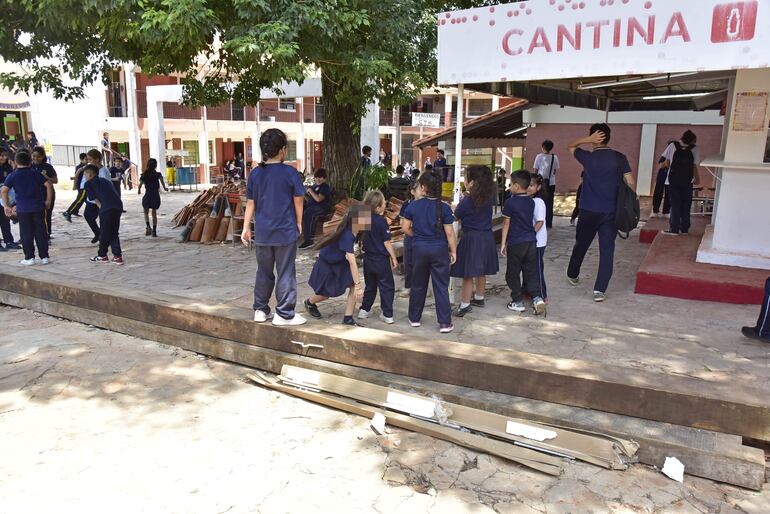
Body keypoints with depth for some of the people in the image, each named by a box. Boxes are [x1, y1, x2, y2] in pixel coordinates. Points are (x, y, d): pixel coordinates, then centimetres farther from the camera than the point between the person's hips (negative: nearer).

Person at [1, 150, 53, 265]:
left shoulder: (13, 176, 1)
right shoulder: (36, 173, 4)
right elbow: (49, 185, -4)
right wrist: (48, 201, 3)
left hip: (22, 209, -1)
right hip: (38, 207, 1)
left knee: (26, 233, 6)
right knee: (41, 231, 6)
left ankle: (29, 257, 8)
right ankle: (44, 256, 7)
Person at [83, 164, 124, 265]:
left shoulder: (88, 184, 13)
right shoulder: (106, 180, 30)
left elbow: (95, 200, 6)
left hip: (107, 208, -5)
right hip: (118, 206, 5)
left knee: (104, 233, 10)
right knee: (114, 233, 16)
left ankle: (102, 255, 24)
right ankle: (117, 256, 11)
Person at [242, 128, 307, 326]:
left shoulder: (255, 173, 2)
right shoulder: (290, 172, -9)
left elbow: (250, 203, 5)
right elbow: (298, 201, -4)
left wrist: (246, 228, 11)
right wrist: (299, 223, 9)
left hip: (262, 233, 4)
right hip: (285, 231, -4)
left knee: (264, 272, 16)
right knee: (285, 273, 3)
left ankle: (260, 310, 24)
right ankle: (284, 314, 7)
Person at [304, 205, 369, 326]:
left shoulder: (353, 232, -14)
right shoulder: (347, 236, -39)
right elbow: (352, 263, -41)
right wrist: (358, 286, -41)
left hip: (339, 262, 7)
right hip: (326, 264, -7)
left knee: (353, 286, -11)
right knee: (327, 293, 8)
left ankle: (347, 319, -3)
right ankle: (309, 302, 42)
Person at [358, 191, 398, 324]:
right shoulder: (382, 221, -18)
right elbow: (387, 243, -14)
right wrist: (394, 258, -6)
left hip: (368, 258, 6)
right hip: (381, 259, -6)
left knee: (370, 285, 20)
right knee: (387, 287, 4)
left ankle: (364, 310, 25)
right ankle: (387, 314, 4)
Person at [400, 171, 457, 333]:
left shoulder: (413, 206, -6)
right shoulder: (444, 208, -10)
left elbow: (405, 228, -1)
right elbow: (449, 233, -9)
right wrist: (453, 251, 1)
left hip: (419, 249, 2)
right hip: (439, 249, -1)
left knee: (418, 285, 15)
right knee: (441, 286, 4)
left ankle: (414, 318, 26)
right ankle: (445, 323, 5)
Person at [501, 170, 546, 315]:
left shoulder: (510, 202, -9)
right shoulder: (531, 202, 8)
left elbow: (506, 224, -7)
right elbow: (537, 223, 15)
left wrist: (503, 243, -3)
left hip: (515, 243, -5)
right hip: (531, 241, 5)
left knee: (513, 273, 7)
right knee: (531, 272, 10)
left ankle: (518, 302, 11)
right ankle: (537, 297, -3)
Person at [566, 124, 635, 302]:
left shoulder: (588, 157, -6)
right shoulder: (620, 158, -1)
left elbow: (570, 146, 11)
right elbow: (631, 183, -2)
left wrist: (588, 139, -2)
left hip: (589, 212, -1)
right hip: (612, 212, 1)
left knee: (581, 244, 18)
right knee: (607, 250, 2)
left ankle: (573, 275, 38)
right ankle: (600, 289, -2)